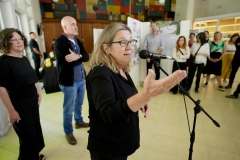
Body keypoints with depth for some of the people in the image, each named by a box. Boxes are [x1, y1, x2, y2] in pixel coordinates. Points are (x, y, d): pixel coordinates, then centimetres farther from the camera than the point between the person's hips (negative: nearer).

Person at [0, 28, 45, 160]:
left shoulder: (24, 59, 6)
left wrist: (38, 93, 13)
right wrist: (11, 110, -19)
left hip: (32, 100, 7)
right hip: (19, 104, -7)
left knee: (36, 128, 21)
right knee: (28, 135, 10)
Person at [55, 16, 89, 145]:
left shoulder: (77, 40, 10)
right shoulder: (60, 42, -14)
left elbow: (86, 57, -2)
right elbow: (71, 61, -25)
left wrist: (78, 56, -20)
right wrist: (81, 57, -11)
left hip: (81, 78, 7)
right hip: (69, 81, -7)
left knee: (79, 103, 23)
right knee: (68, 108, 7)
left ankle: (79, 122, 46)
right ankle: (68, 132, 27)